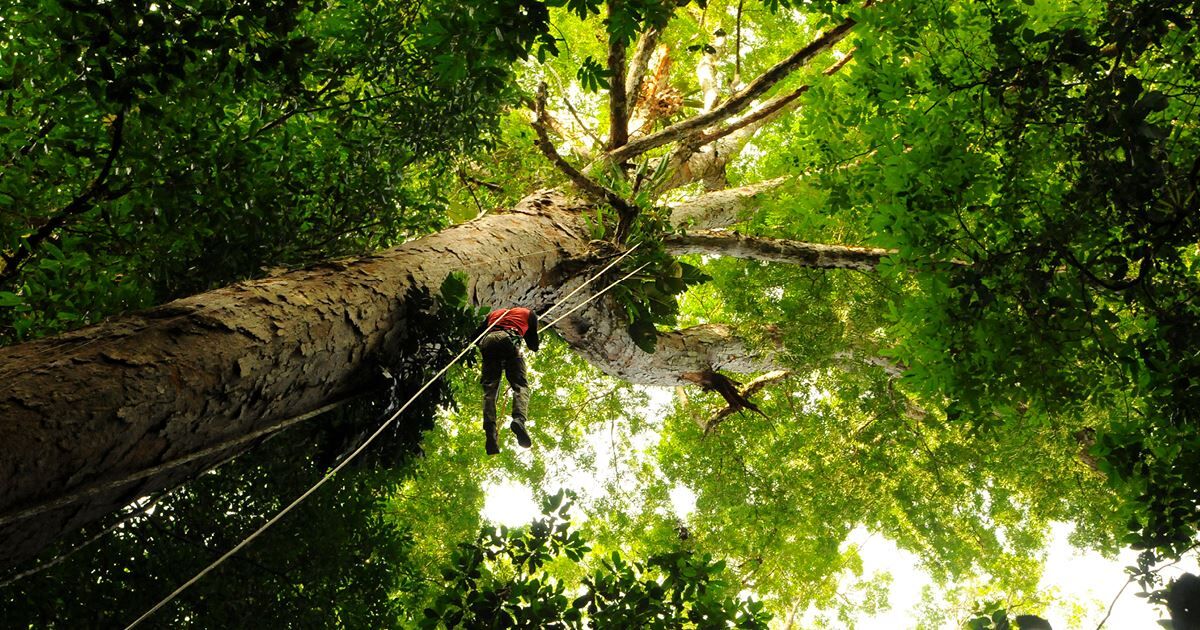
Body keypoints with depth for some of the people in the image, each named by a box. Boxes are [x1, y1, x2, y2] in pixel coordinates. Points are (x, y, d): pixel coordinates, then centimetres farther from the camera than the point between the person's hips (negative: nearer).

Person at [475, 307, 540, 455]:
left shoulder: (494, 313, 40)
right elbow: (533, 345, 31)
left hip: (488, 341, 3)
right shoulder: (528, 313, 32)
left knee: (490, 389, -5)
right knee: (520, 385, -10)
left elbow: (476, 335, 30)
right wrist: (534, 346, 52)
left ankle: (490, 432, -26)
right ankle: (519, 419, -40)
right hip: (509, 339, -3)